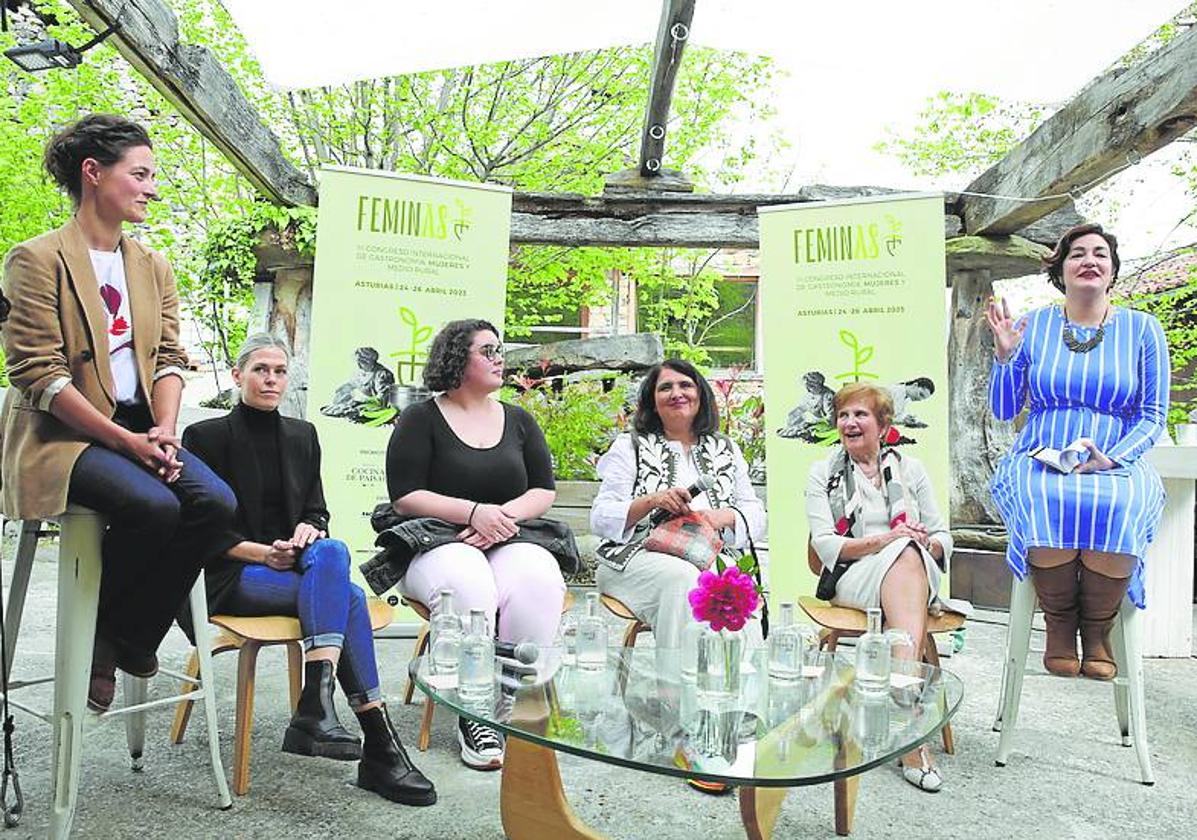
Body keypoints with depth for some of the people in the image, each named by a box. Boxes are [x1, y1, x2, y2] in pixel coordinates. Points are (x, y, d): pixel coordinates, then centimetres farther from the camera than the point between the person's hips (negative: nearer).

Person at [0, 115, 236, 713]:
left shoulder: (153, 267, 16)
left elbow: (169, 358, 10)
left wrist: (163, 431, -9)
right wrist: (124, 441, -18)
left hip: (141, 430, 6)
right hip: (63, 435, -6)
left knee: (215, 501, -22)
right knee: (154, 506, -33)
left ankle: (133, 639, -4)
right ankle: (99, 637, -4)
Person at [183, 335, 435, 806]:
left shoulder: (302, 435, 15)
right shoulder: (206, 436, 0)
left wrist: (306, 530, -9)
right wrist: (263, 553, -16)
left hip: (295, 563, 4)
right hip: (231, 574, -4)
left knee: (332, 551, -33)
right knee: (347, 597, -30)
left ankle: (315, 710, -39)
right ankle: (380, 746, -33)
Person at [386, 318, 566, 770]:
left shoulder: (518, 420, 16)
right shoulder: (420, 419, 4)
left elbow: (544, 491, 11)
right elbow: (405, 497, -4)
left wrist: (505, 515, -10)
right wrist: (474, 512, -15)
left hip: (509, 543, 3)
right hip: (436, 544, -3)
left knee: (539, 583, -31)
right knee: (467, 587, -37)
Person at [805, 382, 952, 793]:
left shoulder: (910, 469, 17)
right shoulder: (823, 472, 10)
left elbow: (944, 539, 14)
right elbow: (825, 544, -3)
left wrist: (925, 544, -11)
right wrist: (886, 540, -17)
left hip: (917, 575, 2)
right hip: (852, 579, -2)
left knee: (909, 553, -35)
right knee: (905, 554, -35)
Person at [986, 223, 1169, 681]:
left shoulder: (1142, 329, 9)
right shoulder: (1033, 325, 9)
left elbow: (1153, 418, 7)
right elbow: (1003, 410, 10)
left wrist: (1111, 457, -11)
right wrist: (1005, 355, -6)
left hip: (1117, 466, 0)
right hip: (1039, 462, 0)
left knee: (1118, 507, -35)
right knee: (1047, 505, -36)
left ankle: (1097, 630, -10)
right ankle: (1058, 624, -11)